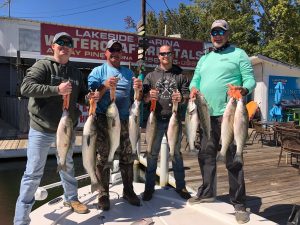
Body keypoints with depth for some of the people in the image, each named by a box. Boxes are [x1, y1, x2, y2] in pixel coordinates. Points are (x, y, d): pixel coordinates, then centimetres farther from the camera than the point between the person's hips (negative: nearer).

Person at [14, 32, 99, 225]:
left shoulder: (76, 73, 9)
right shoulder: (42, 66, -8)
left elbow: (81, 96, 16)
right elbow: (26, 88, -22)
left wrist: (89, 97, -6)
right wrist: (56, 89, -27)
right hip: (42, 129, -5)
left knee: (67, 167, 21)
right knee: (33, 173, 0)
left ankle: (71, 199, 42)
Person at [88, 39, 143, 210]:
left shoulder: (128, 72, 15)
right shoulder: (98, 71, 4)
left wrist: (139, 88, -6)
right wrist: (105, 86, -21)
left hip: (124, 119, 4)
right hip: (103, 119, -3)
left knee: (127, 157, 8)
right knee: (103, 158, 1)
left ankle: (128, 191, 23)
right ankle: (103, 195, 15)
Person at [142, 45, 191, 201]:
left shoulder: (180, 75, 11)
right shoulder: (151, 76, 11)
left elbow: (187, 93, 7)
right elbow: (143, 98, 6)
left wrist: (182, 97, -16)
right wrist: (148, 96, -17)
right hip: (155, 119, 0)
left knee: (176, 153, 10)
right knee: (153, 153, 5)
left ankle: (180, 186, 22)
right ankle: (149, 187, 16)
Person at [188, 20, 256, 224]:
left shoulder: (238, 54, 5)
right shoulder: (204, 59, 21)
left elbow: (250, 79, -1)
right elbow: (195, 79, 19)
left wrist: (244, 89, -24)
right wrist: (193, 88, -5)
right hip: (206, 114, 6)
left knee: (233, 159, -3)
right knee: (206, 155, 13)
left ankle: (239, 203, 9)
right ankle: (207, 192, 30)